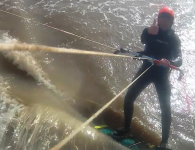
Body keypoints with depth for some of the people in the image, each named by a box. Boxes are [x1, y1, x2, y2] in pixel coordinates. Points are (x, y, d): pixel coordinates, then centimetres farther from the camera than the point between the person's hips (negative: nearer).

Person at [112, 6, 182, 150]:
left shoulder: (174, 38, -3)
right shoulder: (150, 31, 1)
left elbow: (179, 59, -15)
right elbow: (143, 40, -23)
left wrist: (170, 62, -40)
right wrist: (149, 32, -48)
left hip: (162, 74, -2)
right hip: (146, 69, 2)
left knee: (165, 107, -10)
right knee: (129, 98, -1)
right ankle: (126, 129, 17)